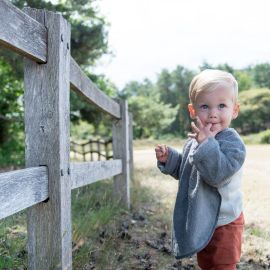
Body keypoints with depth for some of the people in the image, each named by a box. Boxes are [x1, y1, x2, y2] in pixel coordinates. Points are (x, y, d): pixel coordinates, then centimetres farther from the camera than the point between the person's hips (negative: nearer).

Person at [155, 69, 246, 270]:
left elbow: (218, 174, -35)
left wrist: (207, 144, -41)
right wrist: (169, 158, -3)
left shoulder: (233, 143, -23)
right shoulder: (195, 140, 2)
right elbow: (185, 171, 14)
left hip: (224, 223, -7)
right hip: (200, 222, 8)